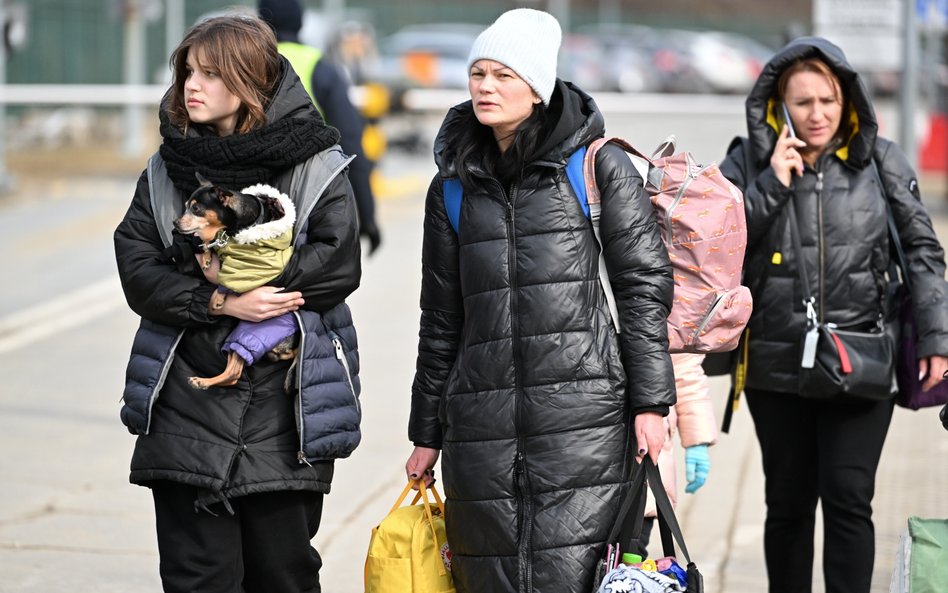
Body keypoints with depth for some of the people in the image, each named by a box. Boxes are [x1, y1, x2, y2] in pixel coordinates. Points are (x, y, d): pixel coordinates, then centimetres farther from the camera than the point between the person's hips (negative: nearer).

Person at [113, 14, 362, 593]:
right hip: (188, 410, 2)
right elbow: (137, 269, -1)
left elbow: (338, 264, -11)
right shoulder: (166, 170, 8)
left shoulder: (315, 166, -1)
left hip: (285, 412, -2)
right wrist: (219, 303, -15)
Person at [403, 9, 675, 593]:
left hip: (583, 417, -4)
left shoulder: (597, 165, 2)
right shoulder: (454, 184, 14)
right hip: (481, 424, 4)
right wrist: (427, 433, 18)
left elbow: (646, 282, 0)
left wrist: (649, 402, -6)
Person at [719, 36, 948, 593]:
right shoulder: (749, 164, 2)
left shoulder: (881, 161, 2)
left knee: (848, 498, -8)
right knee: (789, 503, 9)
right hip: (779, 364, 1)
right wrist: (772, 185, -12)